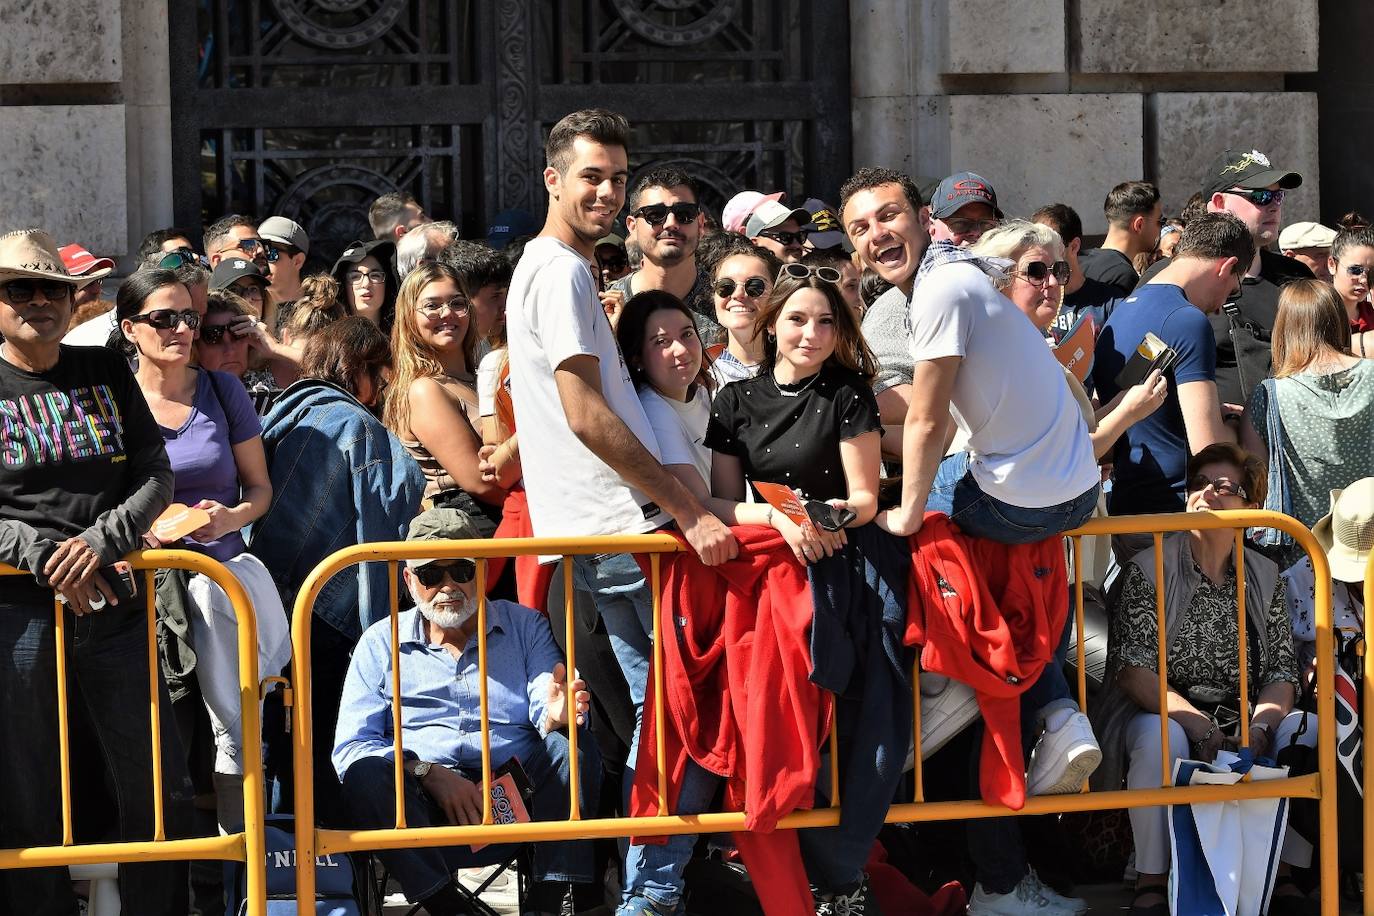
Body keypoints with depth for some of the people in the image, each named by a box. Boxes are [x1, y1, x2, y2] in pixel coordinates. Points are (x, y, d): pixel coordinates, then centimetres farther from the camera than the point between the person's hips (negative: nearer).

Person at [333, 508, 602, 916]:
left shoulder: (524, 626, 16)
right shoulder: (381, 643, 13)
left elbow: (548, 716, 0)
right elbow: (350, 748, 3)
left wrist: (556, 717, -27)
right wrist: (429, 774, -14)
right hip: (423, 810, -1)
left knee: (572, 746, -25)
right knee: (365, 774, -29)